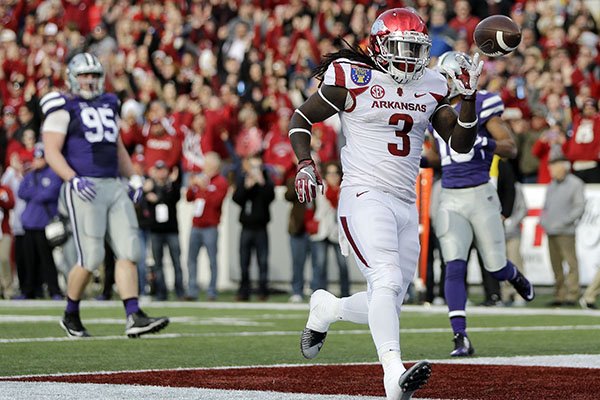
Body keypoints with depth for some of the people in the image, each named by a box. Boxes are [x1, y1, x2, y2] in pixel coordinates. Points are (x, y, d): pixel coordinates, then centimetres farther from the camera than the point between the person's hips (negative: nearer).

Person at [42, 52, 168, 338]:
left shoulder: (107, 105, 20)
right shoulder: (63, 108, -1)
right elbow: (52, 152, -9)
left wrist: (133, 178, 18)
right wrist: (73, 180, -23)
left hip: (114, 187, 7)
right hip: (83, 189, -7)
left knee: (128, 252, -4)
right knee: (91, 258, -7)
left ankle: (134, 317, -7)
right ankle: (71, 316, 13)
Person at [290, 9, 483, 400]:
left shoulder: (431, 86, 12)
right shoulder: (353, 78, -4)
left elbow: (461, 143, 13)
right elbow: (300, 118, 5)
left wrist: (470, 96, -1)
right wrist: (305, 164, -10)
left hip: (406, 206, 6)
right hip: (365, 196, -6)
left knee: (384, 308, 7)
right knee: (387, 281, -27)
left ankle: (325, 308, 36)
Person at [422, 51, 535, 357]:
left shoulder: (480, 106, -6)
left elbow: (511, 149, -10)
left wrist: (485, 142, -28)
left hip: (480, 194, -3)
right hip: (450, 199, 4)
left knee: (496, 269, 6)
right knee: (454, 268, -11)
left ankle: (514, 275, 45)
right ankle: (461, 339, -12)